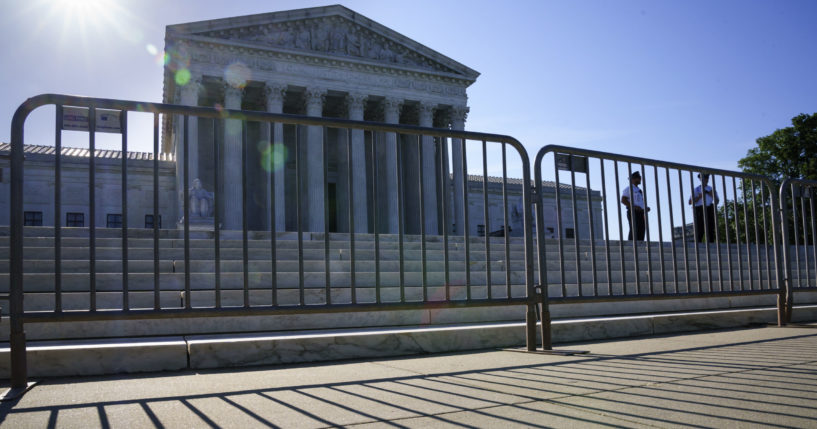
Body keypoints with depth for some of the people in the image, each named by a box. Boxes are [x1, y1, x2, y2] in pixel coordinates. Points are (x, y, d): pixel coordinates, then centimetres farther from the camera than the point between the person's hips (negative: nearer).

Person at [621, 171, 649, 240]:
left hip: (641, 213, 7)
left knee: (641, 232, -1)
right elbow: (623, 200, -8)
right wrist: (634, 207, -19)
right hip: (633, 212, -7)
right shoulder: (628, 189, 4)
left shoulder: (639, 190, 27)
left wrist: (646, 208, 9)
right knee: (634, 231, -15)